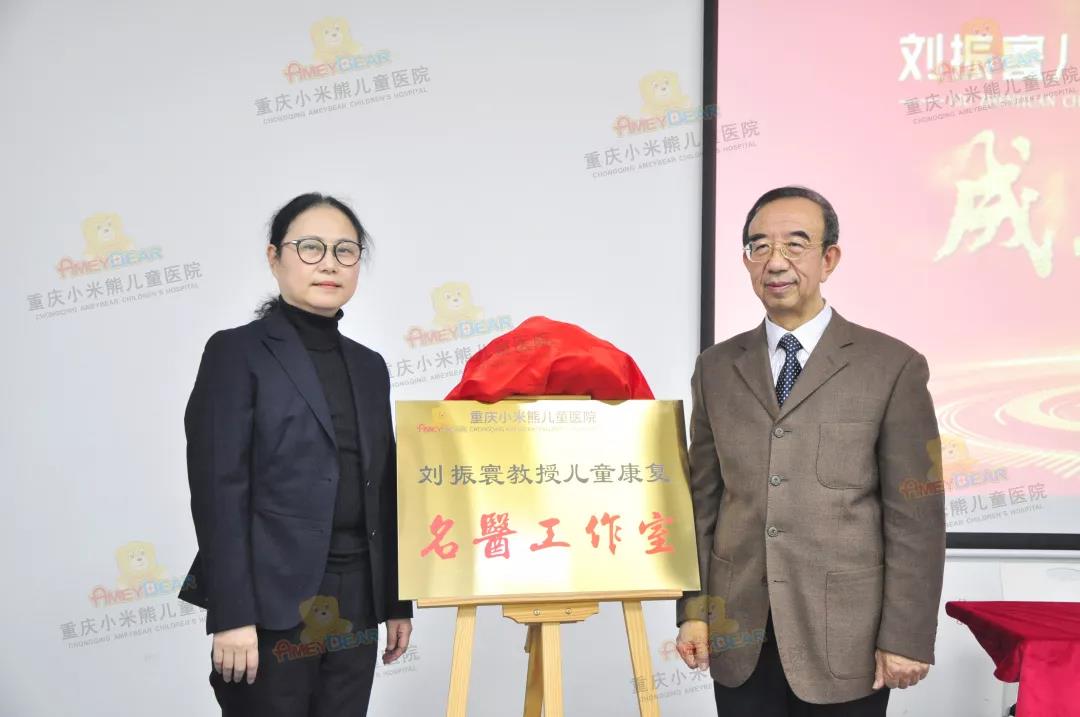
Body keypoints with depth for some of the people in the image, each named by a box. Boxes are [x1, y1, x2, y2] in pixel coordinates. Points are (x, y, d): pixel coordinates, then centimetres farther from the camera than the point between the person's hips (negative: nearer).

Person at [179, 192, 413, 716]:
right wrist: (231, 615, -16)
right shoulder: (237, 352, -3)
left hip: (355, 604, 6)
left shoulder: (368, 365, 14)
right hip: (273, 602, -5)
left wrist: (397, 600, 12)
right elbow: (217, 490, -11)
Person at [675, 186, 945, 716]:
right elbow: (702, 499, 9)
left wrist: (906, 637, -8)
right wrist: (692, 610, 4)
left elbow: (916, 517, -5)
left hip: (845, 638, -2)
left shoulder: (892, 366, -3)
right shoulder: (717, 367, 7)